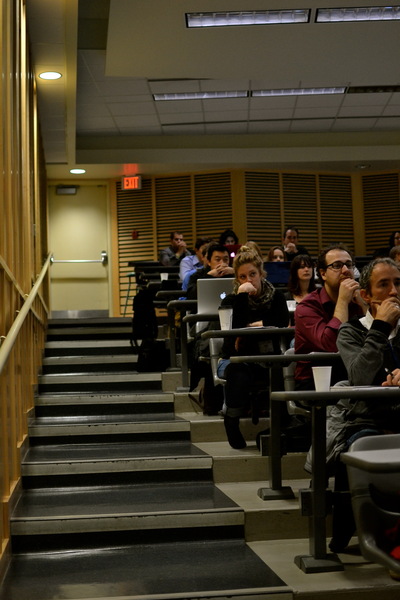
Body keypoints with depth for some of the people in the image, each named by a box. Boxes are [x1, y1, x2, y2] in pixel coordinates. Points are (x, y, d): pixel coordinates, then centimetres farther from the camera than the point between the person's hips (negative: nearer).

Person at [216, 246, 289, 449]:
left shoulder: (275, 297, 6)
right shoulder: (231, 300, 3)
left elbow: (282, 322, -13)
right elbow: (236, 328, -16)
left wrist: (251, 326, -11)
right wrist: (241, 295, -17)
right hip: (235, 359, 0)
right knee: (238, 372, -37)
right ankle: (231, 422, -23)